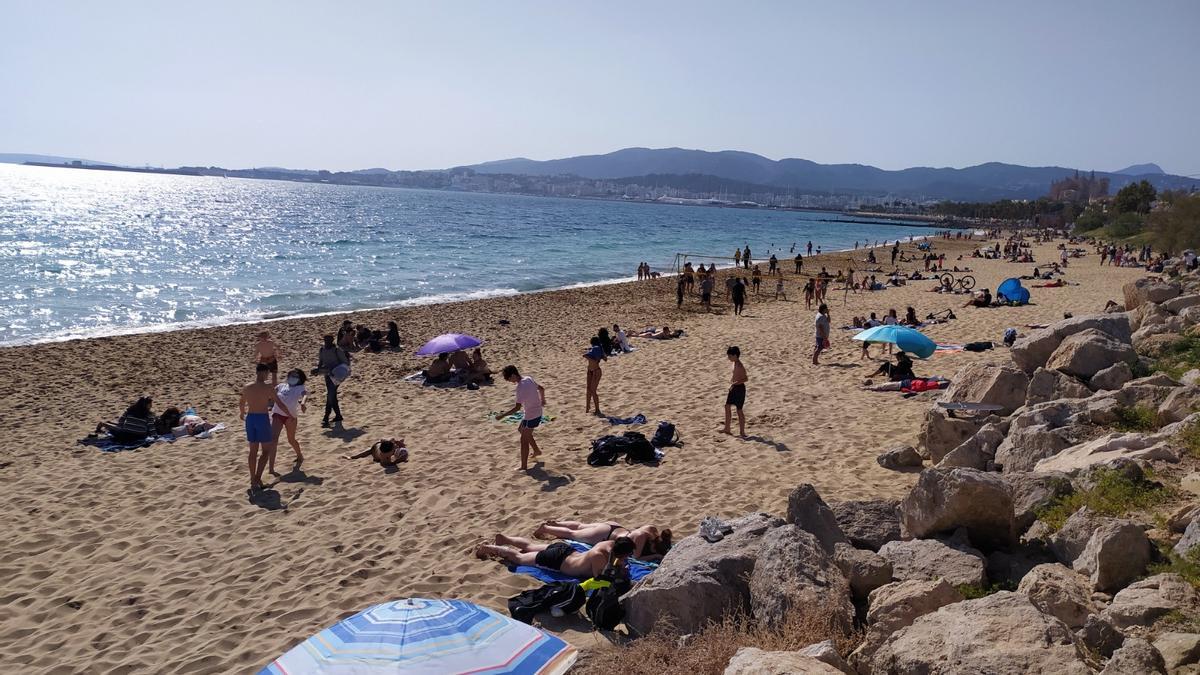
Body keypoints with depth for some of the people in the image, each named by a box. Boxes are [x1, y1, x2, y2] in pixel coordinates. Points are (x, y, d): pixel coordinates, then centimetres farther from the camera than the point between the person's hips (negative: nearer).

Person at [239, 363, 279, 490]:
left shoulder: (246, 388, 4)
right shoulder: (268, 388, -10)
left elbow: (241, 404, 21)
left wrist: (242, 414, 42)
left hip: (250, 418, 5)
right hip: (262, 419, -5)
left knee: (253, 451, 14)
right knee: (266, 450, 8)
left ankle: (253, 480, 20)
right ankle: (257, 478, -3)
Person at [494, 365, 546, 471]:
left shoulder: (520, 387, -26)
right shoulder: (528, 379, 0)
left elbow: (517, 407, -27)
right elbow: (541, 389, 15)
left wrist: (502, 416, -22)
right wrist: (542, 400, 34)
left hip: (531, 416, -9)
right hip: (538, 413, 9)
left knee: (524, 440, 0)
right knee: (521, 429, 29)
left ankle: (524, 467, 5)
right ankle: (537, 450, 39)